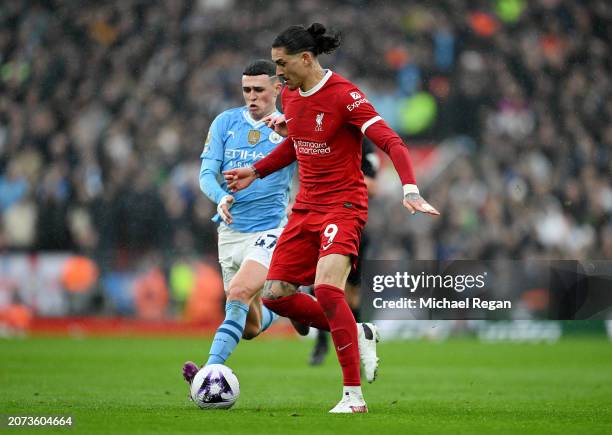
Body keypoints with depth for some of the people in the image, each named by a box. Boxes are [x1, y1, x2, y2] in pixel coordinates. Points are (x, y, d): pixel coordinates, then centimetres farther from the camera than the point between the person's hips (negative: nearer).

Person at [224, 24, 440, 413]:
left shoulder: (343, 95, -17)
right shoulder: (291, 96, 8)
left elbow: (391, 142, -23)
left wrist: (410, 190, -35)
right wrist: (256, 171, 24)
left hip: (344, 205, -8)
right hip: (306, 207, 8)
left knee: (326, 287, -26)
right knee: (275, 295, 1)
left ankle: (354, 395, -18)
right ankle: (357, 334, 19)